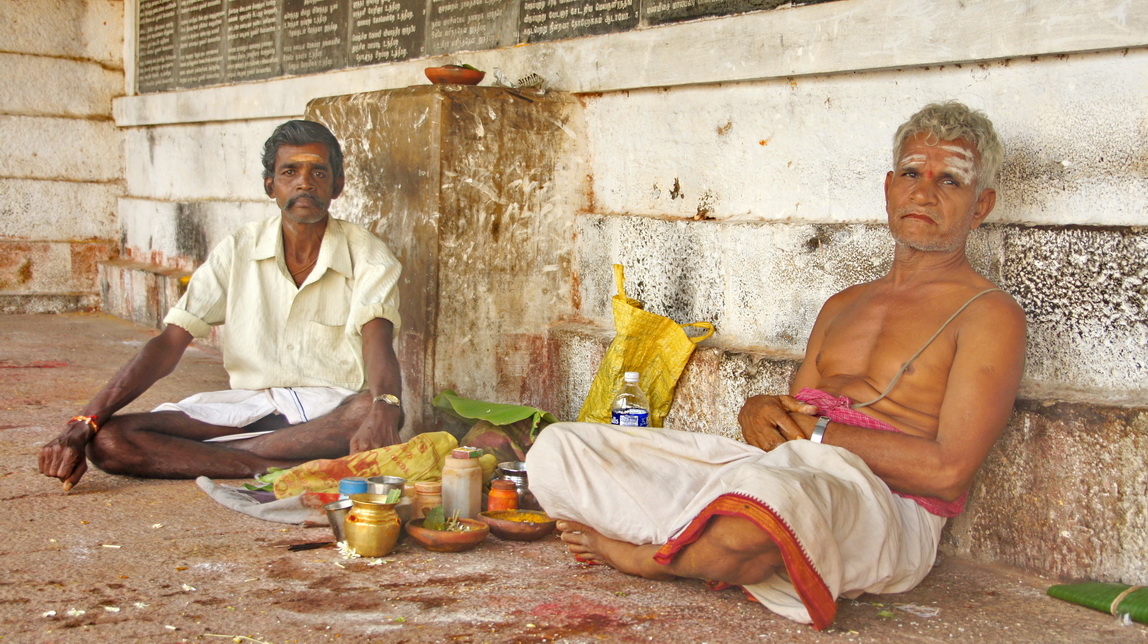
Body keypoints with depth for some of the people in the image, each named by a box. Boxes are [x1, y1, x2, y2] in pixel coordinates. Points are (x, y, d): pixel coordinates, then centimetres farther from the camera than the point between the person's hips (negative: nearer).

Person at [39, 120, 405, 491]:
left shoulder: (368, 258, -4)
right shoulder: (238, 252, 3)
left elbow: (377, 341, -22)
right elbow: (169, 344, -2)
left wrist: (384, 407, -47)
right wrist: (82, 425, -13)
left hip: (332, 409, -2)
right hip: (248, 405, 2)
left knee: (370, 411, -40)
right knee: (107, 441, -19)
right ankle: (284, 467, -28)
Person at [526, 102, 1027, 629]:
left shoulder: (989, 315, 2)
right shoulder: (843, 305, 26)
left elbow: (948, 471, -10)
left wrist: (818, 433, -7)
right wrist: (760, 413, -1)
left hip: (886, 508, -6)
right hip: (769, 470, 6)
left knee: (769, 489, -43)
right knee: (558, 448, -5)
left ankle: (647, 558, -11)